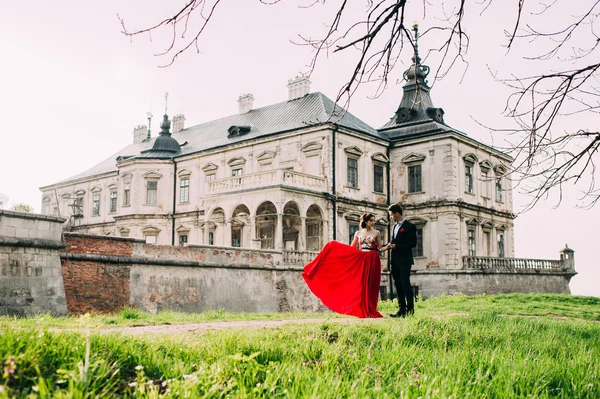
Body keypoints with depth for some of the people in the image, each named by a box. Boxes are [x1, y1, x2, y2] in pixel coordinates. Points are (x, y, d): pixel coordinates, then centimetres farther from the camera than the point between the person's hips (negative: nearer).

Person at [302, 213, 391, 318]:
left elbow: (379, 248, 6)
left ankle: (370, 311, 4)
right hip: (361, 260, 2)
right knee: (361, 285, -1)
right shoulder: (358, 233, 10)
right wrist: (336, 246, 9)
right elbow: (351, 247, 13)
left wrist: (387, 247, -14)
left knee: (370, 285, -1)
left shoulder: (376, 233, 5)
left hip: (372, 260, -2)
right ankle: (362, 311, 5)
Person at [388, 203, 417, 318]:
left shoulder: (409, 226, -8)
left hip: (404, 261, -8)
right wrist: (390, 245, 4)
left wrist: (397, 246, -16)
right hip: (395, 261, 8)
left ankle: (410, 309, -4)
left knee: (405, 284, -9)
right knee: (398, 285, 8)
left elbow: (413, 243, -14)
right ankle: (402, 309, 13)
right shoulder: (394, 226, 17)